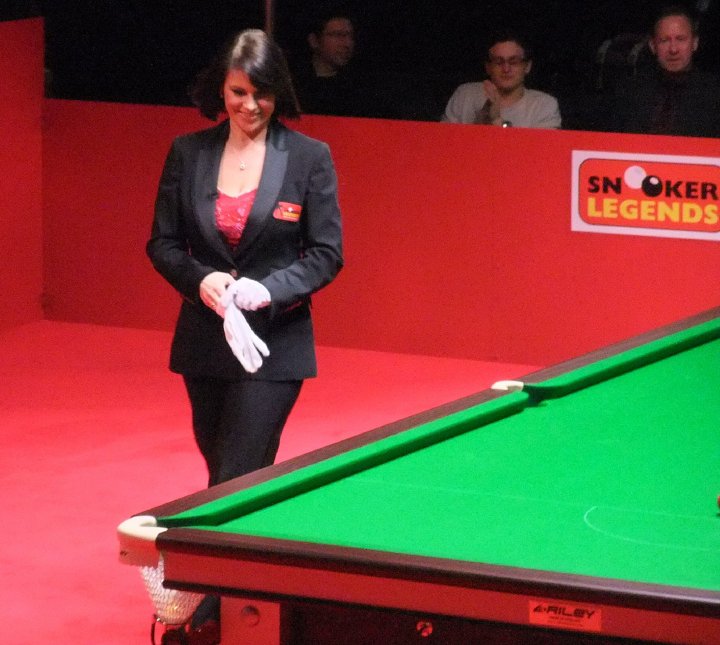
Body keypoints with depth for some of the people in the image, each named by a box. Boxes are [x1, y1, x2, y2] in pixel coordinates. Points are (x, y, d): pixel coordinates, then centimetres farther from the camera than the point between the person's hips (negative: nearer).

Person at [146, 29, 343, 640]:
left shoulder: (309, 157, -5)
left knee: (237, 478, -10)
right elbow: (162, 244, 7)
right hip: (205, 336, 4)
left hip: (274, 341, -4)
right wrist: (199, 280, -13)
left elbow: (327, 254, -3)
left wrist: (269, 289, -19)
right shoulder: (188, 153, 3)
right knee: (221, 465, 12)